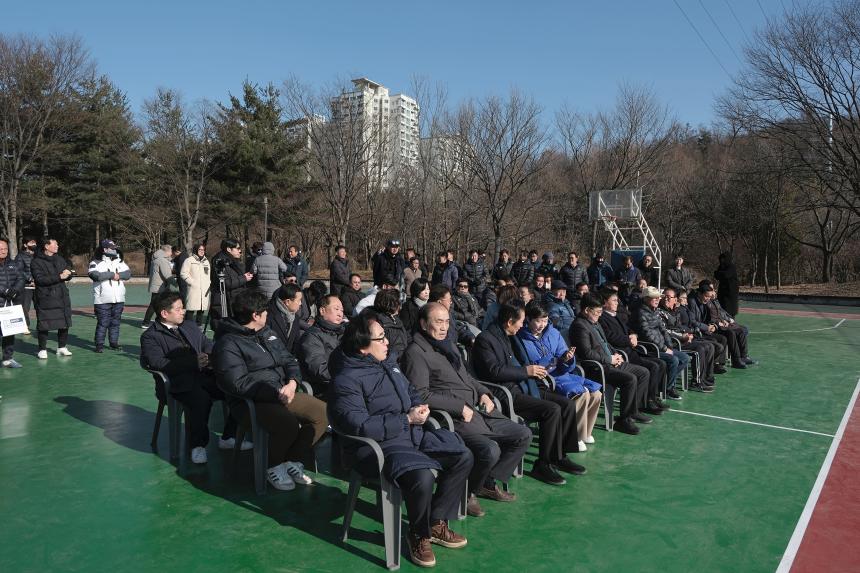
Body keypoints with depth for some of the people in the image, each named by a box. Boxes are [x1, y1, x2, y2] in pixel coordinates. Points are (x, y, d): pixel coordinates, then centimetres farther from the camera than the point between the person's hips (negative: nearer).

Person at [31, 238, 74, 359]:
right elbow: (40, 279, -17)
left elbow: (69, 276, 14)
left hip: (62, 297, 5)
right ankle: (42, 350, 10)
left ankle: (62, 347, 20)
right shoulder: (36, 262, -5)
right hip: (45, 299, -5)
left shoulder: (60, 259, 14)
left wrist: (68, 273, -10)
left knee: (64, 323, 8)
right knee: (44, 325, 0)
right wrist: (59, 277, -23)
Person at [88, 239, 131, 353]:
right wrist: (112, 274, -15)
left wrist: (119, 275, -13)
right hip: (103, 300, -5)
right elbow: (95, 275, -21)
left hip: (119, 299, 5)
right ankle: (99, 344, 6)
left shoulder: (119, 261, 13)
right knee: (103, 323, -3)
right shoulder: (96, 262, -4)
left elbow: (128, 273, 6)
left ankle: (114, 342, 20)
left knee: (115, 322, 11)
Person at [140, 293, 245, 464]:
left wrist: (212, 359, 0)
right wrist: (193, 362, -17)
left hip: (205, 374, 6)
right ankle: (197, 445, -13)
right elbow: (159, 363, -11)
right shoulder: (150, 336, 4)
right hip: (180, 381, -6)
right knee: (202, 399, -35)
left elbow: (208, 345, 24)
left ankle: (228, 438, 3)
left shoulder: (190, 326, 25)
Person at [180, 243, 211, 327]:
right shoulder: (189, 260, 1)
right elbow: (183, 273, -5)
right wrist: (192, 282, -12)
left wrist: (209, 283, 13)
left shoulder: (206, 261, 20)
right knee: (191, 308, -9)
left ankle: (199, 325, 14)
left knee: (202, 309, 6)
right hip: (193, 289, -6)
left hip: (205, 290, 6)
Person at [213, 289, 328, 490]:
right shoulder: (227, 344, -10)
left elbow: (289, 361, 17)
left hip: (283, 393, 8)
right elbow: (238, 384, -19)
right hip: (251, 403, -8)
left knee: (323, 412, -8)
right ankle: (273, 466, -2)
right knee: (289, 423, -33)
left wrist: (292, 383, -5)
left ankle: (292, 461, 6)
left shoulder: (267, 334, 16)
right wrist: (276, 393, -20)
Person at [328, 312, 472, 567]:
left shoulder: (388, 364, 12)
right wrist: (407, 420, -20)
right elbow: (360, 426, -25)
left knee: (463, 456, 1)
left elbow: (411, 391, 26)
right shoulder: (346, 381, -16)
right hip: (379, 446, -9)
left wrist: (420, 406, 1)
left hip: (413, 433, 9)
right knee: (423, 477, -33)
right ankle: (418, 535, -1)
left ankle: (437, 523, 14)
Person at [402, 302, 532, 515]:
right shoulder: (416, 353, -10)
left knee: (523, 435, 6)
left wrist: (483, 392, 9)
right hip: (452, 418, -9)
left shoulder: (448, 344, 19)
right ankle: (467, 493, -1)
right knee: (490, 450, -30)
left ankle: (489, 482, 18)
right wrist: (460, 407, -18)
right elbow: (421, 395, -18)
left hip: (478, 410, 10)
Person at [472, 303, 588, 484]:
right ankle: (543, 464, -13)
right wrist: (527, 371, -16)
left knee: (568, 405, -3)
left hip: (523, 386, 9)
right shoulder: (485, 339, -10)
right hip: (507, 393, -9)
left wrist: (534, 370, 9)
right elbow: (494, 371, -20)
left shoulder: (509, 337, 19)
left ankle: (560, 456, 7)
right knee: (552, 409, -25)